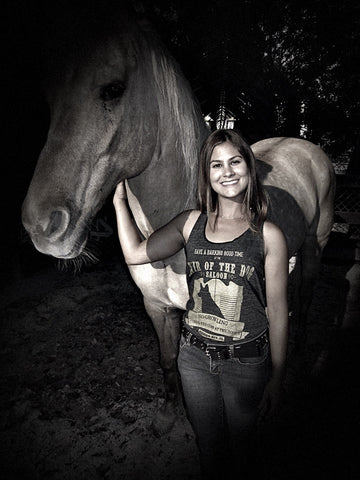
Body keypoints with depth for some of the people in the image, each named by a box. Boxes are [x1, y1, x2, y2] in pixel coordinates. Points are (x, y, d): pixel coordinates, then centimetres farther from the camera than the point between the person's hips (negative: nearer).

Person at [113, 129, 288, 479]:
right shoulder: (191, 223, -4)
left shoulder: (268, 236, -11)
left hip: (246, 361, -2)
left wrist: (277, 378, -5)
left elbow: (277, 311, -8)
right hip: (194, 357, 3)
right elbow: (135, 253, -1)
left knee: (238, 447, 23)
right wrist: (119, 200, -2)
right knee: (208, 445, 25)